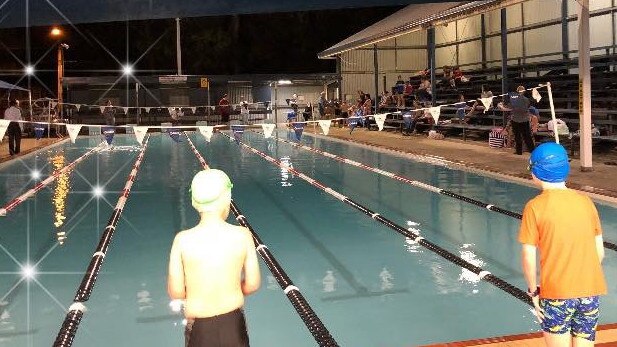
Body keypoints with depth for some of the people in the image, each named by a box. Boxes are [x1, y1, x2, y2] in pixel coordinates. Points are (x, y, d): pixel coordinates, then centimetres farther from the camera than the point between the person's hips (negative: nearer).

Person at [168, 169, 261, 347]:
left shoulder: (182, 240, -14)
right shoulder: (243, 235, -13)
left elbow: (175, 293, -9)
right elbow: (252, 284, -5)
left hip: (199, 327, 0)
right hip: (233, 323, 1)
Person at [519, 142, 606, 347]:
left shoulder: (535, 207, -9)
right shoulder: (586, 202, 3)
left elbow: (529, 259, -9)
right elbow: (600, 252, 7)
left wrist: (533, 291, 4)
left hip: (556, 294, -4)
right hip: (590, 293, 4)